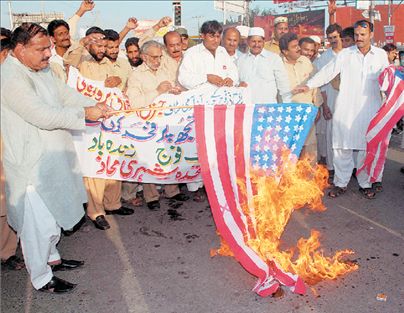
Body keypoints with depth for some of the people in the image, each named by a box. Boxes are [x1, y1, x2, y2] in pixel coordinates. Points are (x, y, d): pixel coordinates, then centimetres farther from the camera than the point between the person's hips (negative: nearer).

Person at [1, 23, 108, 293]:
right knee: (39, 223, 2)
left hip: (51, 157, 10)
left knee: (53, 213, 23)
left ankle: (51, 258, 43)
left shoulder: (41, 69, 7)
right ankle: (41, 279, 20)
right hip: (32, 164, -10)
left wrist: (94, 106, -4)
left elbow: (63, 93, 12)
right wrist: (84, 114, -23)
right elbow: (44, 116, -29)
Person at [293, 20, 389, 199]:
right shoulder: (346, 54, 2)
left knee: (367, 148, 6)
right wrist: (309, 85, -5)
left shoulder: (381, 55, 7)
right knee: (342, 147, 2)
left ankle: (365, 183, 20)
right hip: (346, 109, -1)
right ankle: (341, 183, 14)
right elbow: (328, 72, 3)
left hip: (370, 109, 1)